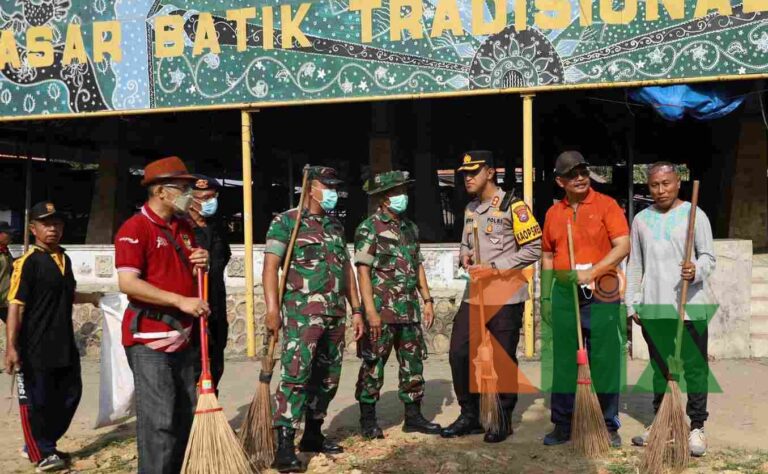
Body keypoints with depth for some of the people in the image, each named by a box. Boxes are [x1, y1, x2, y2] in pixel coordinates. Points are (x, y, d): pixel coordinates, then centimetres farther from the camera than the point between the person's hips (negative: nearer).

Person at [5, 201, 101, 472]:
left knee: (70, 395, 16)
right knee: (35, 401, 4)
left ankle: (42, 445, 32)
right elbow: (15, 305, -18)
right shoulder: (28, 262, -13)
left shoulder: (64, 259, 11)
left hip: (64, 346, 8)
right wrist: (11, 347, -23)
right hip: (35, 349, -8)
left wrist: (90, 297, 15)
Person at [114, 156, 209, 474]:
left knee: (186, 414, 14)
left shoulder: (184, 229, 14)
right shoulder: (135, 228, -12)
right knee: (159, 419, -6)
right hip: (149, 338, -8)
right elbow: (127, 283, -22)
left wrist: (200, 266, 0)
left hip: (182, 336, 8)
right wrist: (181, 301, -25)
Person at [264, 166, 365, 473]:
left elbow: (347, 269, 20)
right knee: (296, 375, -14)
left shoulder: (336, 226, 18)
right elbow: (271, 266, -9)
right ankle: (284, 446, -11)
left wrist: (356, 310, 15)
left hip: (335, 313, 7)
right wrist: (272, 307, -19)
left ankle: (313, 435, 25)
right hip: (302, 311, -7)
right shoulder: (286, 222, -2)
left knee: (327, 378, 11)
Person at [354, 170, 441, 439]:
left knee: (413, 363, 10)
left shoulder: (410, 228, 14)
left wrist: (427, 300, 11)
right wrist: (370, 311, -18)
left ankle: (413, 416, 21)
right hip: (381, 310, -7)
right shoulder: (369, 229, -8)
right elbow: (363, 272, -12)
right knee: (373, 365, 1)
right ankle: (368, 420, 13)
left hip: (409, 309, 7)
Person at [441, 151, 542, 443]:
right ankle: (470, 415, 20)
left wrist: (495, 268, -16)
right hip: (475, 293, 7)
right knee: (459, 353, 5)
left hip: (506, 296, -7)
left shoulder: (512, 206, -9)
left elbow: (533, 248, -12)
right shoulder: (470, 209, 15)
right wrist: (465, 256, 2)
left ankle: (504, 419, 20)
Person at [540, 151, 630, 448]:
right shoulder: (553, 214, 10)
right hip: (564, 295, 4)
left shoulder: (606, 205, -2)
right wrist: (545, 297, 11)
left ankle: (608, 426, 17)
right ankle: (562, 425, 19)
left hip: (601, 295, -3)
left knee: (605, 363, 3)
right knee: (564, 362, 8)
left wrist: (591, 272, -21)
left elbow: (623, 246, -12)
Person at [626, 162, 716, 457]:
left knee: (695, 368, 0)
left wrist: (696, 271, -26)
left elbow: (708, 257, -3)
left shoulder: (694, 215, 0)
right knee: (659, 367, 13)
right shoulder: (641, 219, 11)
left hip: (689, 306, -4)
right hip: (652, 308, 4)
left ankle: (696, 427, 13)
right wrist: (632, 304, 9)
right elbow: (635, 265, 13)